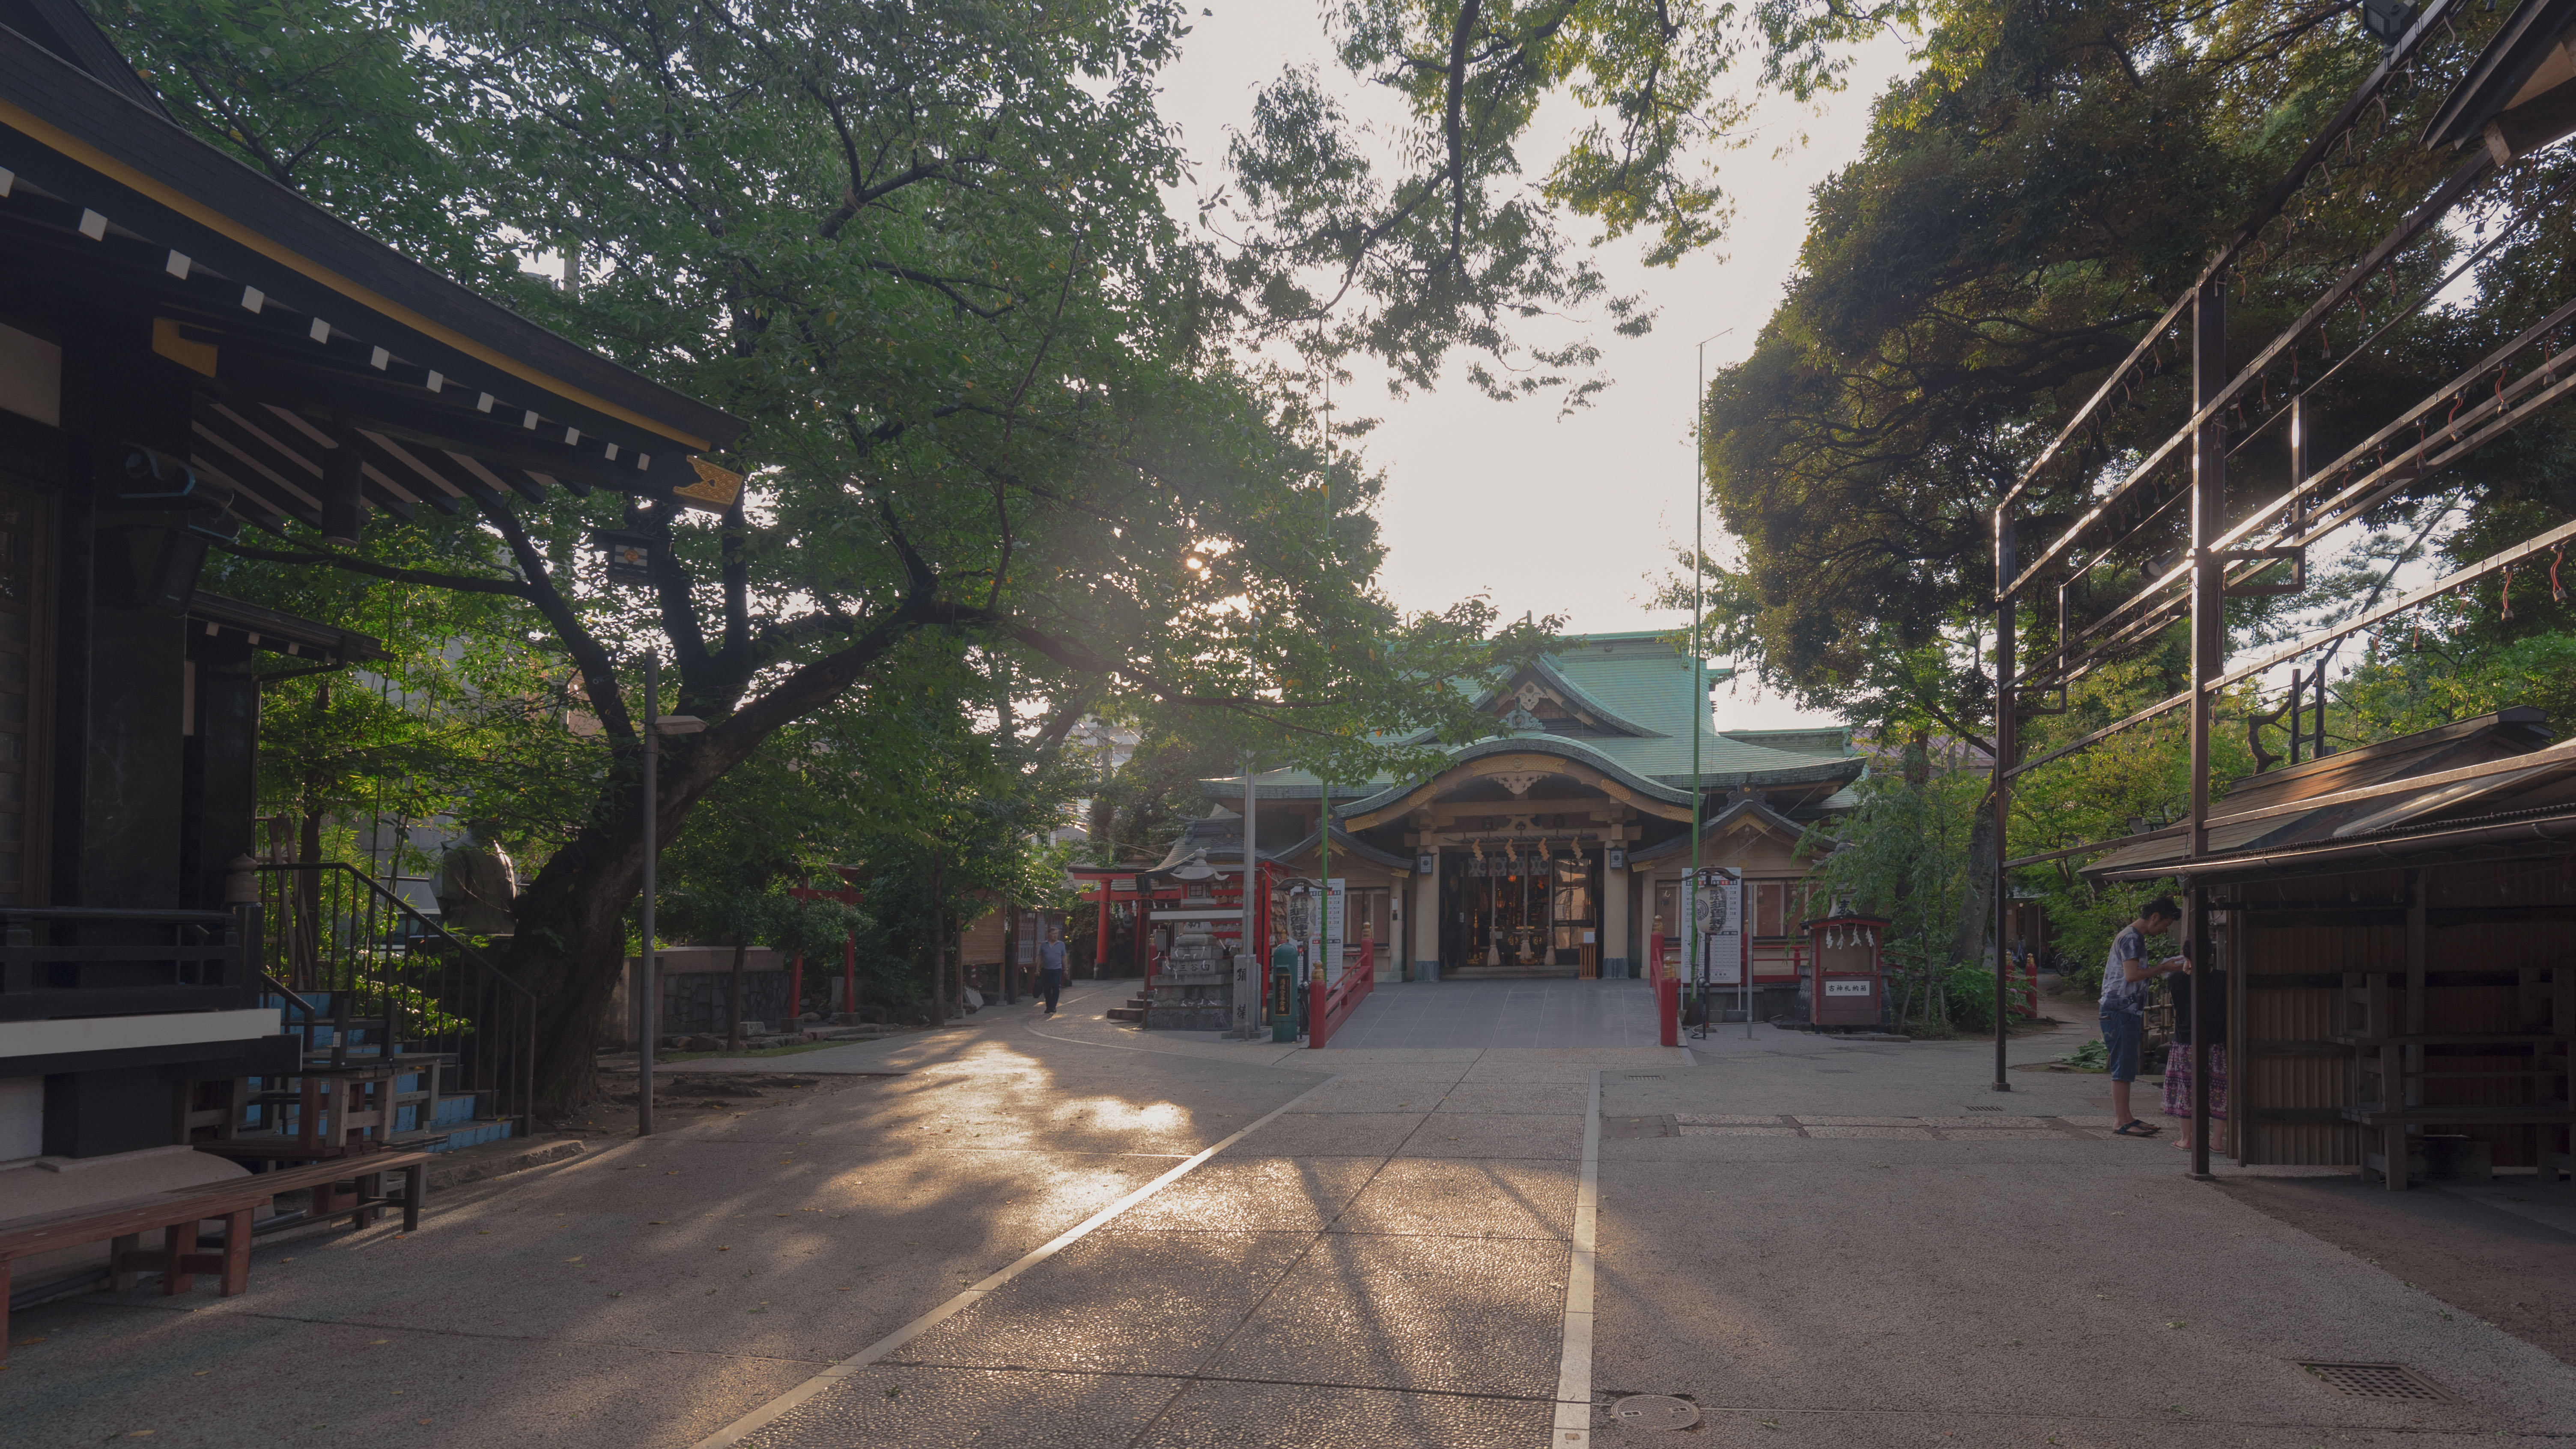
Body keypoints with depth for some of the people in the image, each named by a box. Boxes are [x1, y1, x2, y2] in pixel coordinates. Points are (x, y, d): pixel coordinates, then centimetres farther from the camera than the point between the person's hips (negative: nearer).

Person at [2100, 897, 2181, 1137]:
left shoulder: (2137, 938, 20)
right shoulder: (2130, 938, -13)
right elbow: (2132, 975, -24)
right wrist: (2161, 967, -11)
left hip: (2129, 1011, 10)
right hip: (2119, 1011, -10)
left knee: (2126, 1067, 11)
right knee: (2123, 1066, -9)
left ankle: (2125, 1117, 15)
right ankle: (2122, 1121, -7)